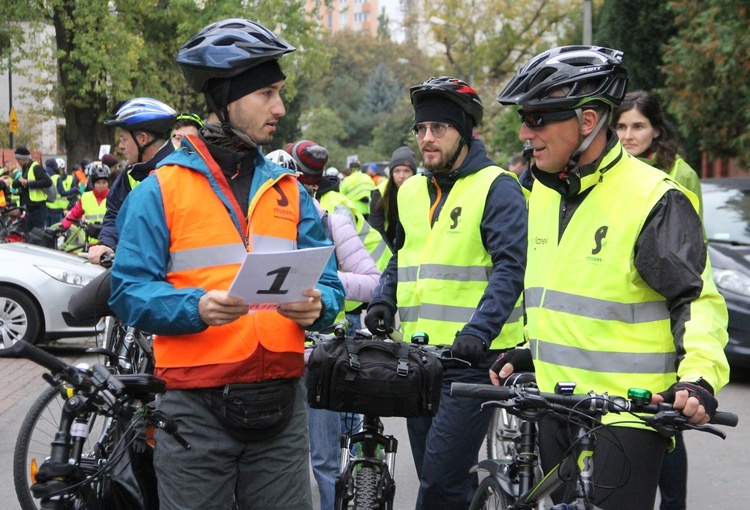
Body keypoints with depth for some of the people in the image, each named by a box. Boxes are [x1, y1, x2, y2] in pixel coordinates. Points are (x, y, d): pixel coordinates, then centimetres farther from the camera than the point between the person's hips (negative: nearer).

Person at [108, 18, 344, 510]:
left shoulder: (289, 190, 14)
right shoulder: (161, 189, 1)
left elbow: (328, 281, 12)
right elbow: (130, 290, -5)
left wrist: (316, 306, -11)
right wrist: (196, 307, -22)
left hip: (280, 400, 4)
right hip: (196, 407, -3)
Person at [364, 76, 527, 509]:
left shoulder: (497, 187, -6)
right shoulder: (411, 191, 15)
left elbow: (510, 267, -15)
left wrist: (479, 330, -27)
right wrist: (383, 301, 7)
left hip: (474, 359, -7)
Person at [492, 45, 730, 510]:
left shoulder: (653, 198, -13)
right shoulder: (544, 193, 12)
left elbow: (697, 300, -14)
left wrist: (700, 377, -27)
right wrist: (529, 352, 18)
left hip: (627, 418, -7)